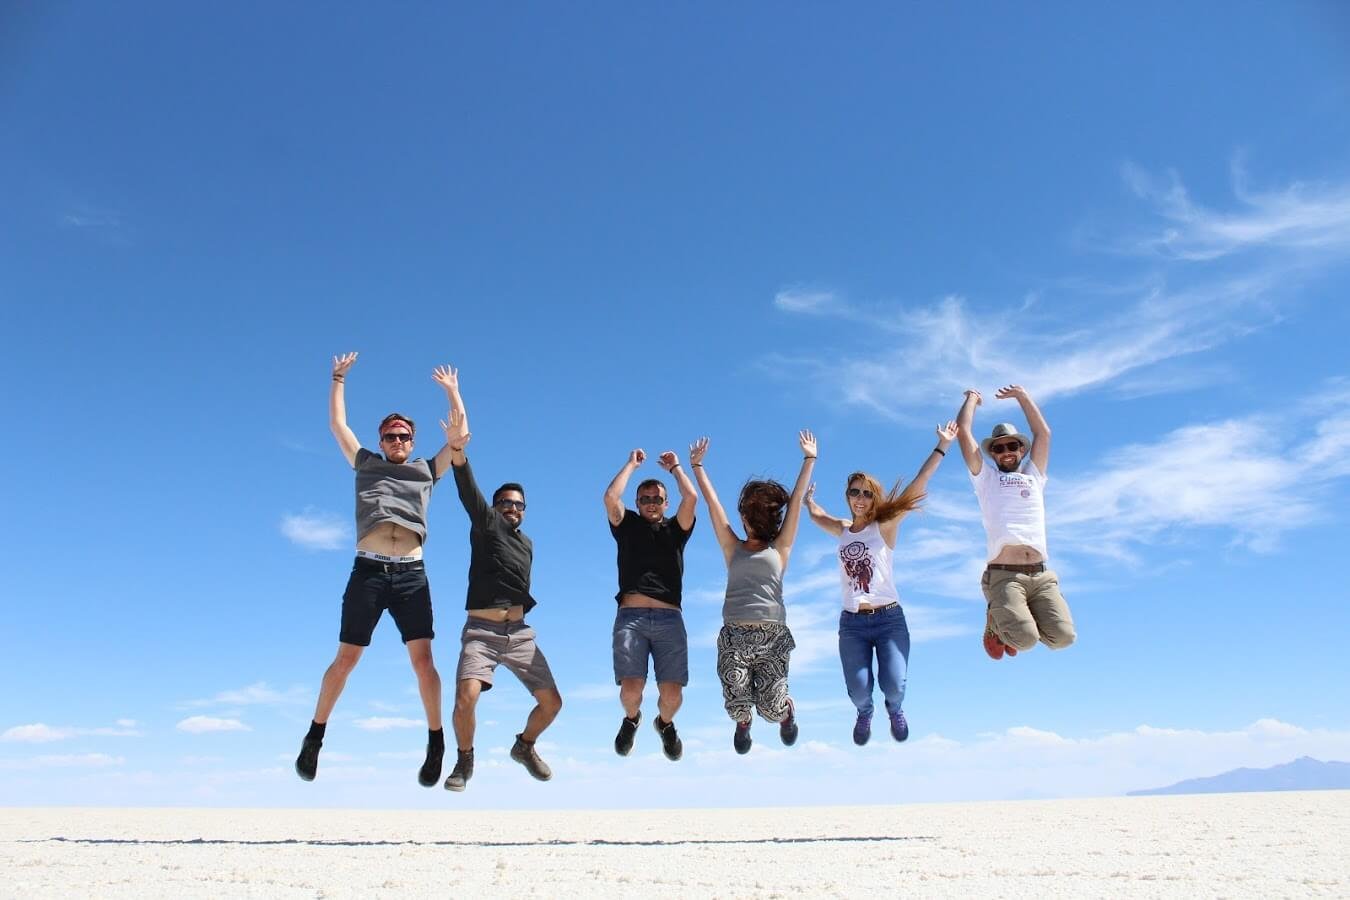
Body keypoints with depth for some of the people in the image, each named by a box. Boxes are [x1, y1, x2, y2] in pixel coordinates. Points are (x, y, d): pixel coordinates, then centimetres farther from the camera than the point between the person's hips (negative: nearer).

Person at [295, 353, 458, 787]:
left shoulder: (426, 471, 21)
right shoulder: (366, 464, 21)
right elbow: (337, 425, 19)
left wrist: (452, 391, 22)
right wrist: (338, 379, 23)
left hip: (411, 574, 0)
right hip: (368, 571, 0)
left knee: (423, 658, -6)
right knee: (346, 658, 1)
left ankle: (436, 743, 2)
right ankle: (314, 737, 16)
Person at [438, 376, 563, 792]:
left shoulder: (526, 544, 19)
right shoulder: (485, 524, 1)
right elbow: (468, 489, -17)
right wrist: (457, 448, -33)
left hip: (520, 633, 5)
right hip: (482, 632, -5)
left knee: (552, 702, 1)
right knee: (466, 697, -26)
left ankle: (524, 746, 30)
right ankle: (464, 759, 2)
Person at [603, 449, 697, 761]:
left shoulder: (676, 529, 19)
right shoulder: (627, 526, 18)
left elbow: (691, 498, 3)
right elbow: (610, 497, 1)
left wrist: (675, 467, 17)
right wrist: (631, 464, 13)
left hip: (669, 618, 1)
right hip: (630, 616, -1)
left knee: (672, 693, -10)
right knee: (630, 688, -16)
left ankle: (665, 723, 28)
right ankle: (631, 719, 21)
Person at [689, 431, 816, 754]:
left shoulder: (779, 548, 13)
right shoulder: (733, 548, 15)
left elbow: (795, 500, 12)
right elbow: (712, 503, 17)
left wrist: (809, 458, 13)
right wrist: (697, 466, 19)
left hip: (772, 635, -1)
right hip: (734, 636, 1)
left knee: (771, 708, -7)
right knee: (737, 707, -7)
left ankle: (787, 711, 34)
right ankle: (743, 723, 33)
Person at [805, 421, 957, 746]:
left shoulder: (885, 525, 0)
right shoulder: (843, 530, 9)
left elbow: (916, 487, -8)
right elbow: (815, 514, 30)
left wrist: (941, 447, -12)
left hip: (889, 619, -2)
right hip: (852, 623, 2)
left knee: (894, 685, -16)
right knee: (858, 689, -12)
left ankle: (895, 709, 24)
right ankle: (865, 713, 28)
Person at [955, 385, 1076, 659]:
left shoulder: (1033, 476, 27)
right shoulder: (986, 479, 18)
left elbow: (1043, 432, 24)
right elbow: (963, 430, 14)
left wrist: (1022, 395, 31)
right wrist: (972, 398, 28)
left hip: (1042, 576, 4)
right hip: (1003, 576, -3)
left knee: (1062, 636, -18)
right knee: (1025, 640, -24)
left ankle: (1018, 619, 16)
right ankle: (996, 622, 13)